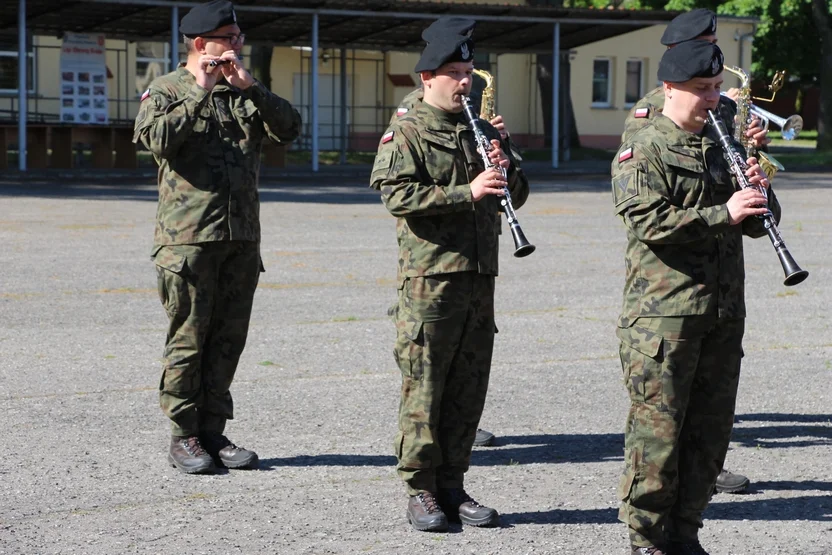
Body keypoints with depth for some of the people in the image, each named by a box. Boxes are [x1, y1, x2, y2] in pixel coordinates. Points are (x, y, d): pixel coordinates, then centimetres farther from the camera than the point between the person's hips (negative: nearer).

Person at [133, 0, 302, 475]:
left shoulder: (246, 93, 15)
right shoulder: (167, 90, 1)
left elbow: (289, 129, 1)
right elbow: (157, 137, -18)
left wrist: (251, 87, -8)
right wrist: (199, 93, -16)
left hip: (242, 238, 5)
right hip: (188, 238, -5)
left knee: (228, 339, 8)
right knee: (188, 339, -3)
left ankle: (213, 432, 15)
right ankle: (184, 436, 5)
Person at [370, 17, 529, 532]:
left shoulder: (483, 132, 18)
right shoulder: (405, 134, -2)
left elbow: (517, 195, 20)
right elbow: (398, 194, -17)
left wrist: (506, 169, -2)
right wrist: (467, 192, -22)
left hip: (480, 277, 6)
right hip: (429, 278, -6)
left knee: (468, 389, 8)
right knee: (424, 389, -3)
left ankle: (453, 486, 16)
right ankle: (421, 491, 4)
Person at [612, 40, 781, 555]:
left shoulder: (723, 145, 17)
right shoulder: (642, 151, -4)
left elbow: (758, 223, 16)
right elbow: (649, 221, -18)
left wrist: (759, 194, -6)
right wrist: (723, 213, -23)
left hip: (723, 314, 7)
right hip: (664, 314, -6)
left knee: (711, 430, 9)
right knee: (658, 427, -3)